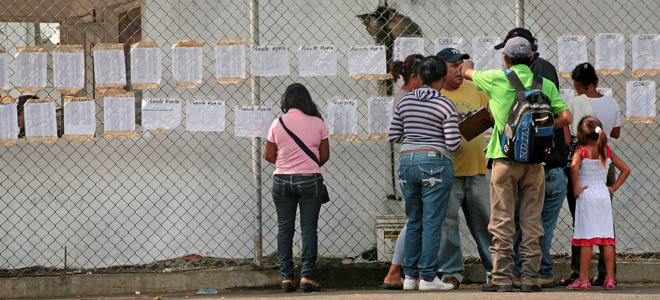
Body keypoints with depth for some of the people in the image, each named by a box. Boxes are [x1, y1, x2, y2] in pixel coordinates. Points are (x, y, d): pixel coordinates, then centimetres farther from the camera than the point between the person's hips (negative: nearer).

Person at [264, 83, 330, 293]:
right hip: (310, 180, -1)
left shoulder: (278, 124, -2)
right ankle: (307, 276, -5)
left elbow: (268, 155, 2)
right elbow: (324, 155, 2)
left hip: (282, 180, 1)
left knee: (284, 228, 6)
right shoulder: (317, 123, -3)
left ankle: (286, 277, 3)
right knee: (308, 227, 1)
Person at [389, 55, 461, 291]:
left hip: (407, 163, 5)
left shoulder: (405, 101, 7)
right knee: (432, 223, -3)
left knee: (414, 223, 13)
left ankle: (409, 276, 12)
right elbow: (453, 143, -11)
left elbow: (394, 136, 8)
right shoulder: (445, 105, -7)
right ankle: (428, 277, -6)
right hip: (436, 164, -5)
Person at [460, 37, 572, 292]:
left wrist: (468, 64, 42)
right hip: (535, 160, 2)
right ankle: (530, 278, 5)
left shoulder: (496, 79, -1)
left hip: (506, 157, -2)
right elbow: (565, 117, -2)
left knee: (502, 222, 1)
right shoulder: (545, 84, 5)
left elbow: (467, 72, 18)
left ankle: (502, 278, 0)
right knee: (531, 222, 6)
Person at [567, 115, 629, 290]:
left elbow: (574, 167, -26)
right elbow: (625, 169, 11)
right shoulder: (607, 151, 8)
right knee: (607, 239, 5)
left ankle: (584, 279, -5)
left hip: (586, 195, -4)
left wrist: (576, 189, -17)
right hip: (604, 194, 4)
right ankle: (610, 278, 5)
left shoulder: (581, 151, -6)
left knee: (586, 239, -5)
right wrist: (614, 187, 11)